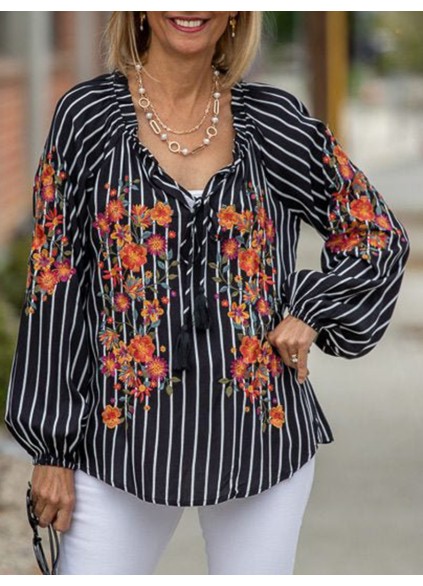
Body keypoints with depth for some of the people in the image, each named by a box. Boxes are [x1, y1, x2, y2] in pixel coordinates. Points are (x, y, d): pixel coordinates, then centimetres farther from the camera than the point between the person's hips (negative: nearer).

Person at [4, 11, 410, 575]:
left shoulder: (275, 121, 3)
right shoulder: (88, 116, -1)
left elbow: (379, 234, 14)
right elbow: (55, 284, -1)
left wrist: (310, 312, -4)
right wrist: (51, 447, -2)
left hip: (262, 436, 2)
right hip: (126, 437, -1)